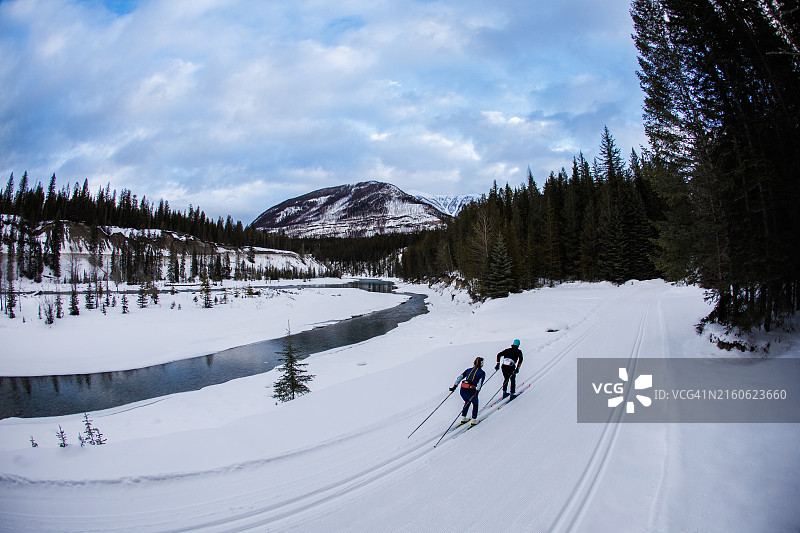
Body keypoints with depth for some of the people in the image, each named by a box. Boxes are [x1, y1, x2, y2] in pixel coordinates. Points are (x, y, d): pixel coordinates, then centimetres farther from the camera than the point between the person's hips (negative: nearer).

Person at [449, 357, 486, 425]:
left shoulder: (468, 370, 20)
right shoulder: (482, 372, 8)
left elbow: (460, 377, 10)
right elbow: (480, 382, -9)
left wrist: (454, 386, 6)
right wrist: (477, 392, -19)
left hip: (462, 389, 4)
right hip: (471, 391, -4)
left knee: (467, 402, 32)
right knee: (475, 404, 25)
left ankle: (463, 418, 31)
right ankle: (474, 420, 22)